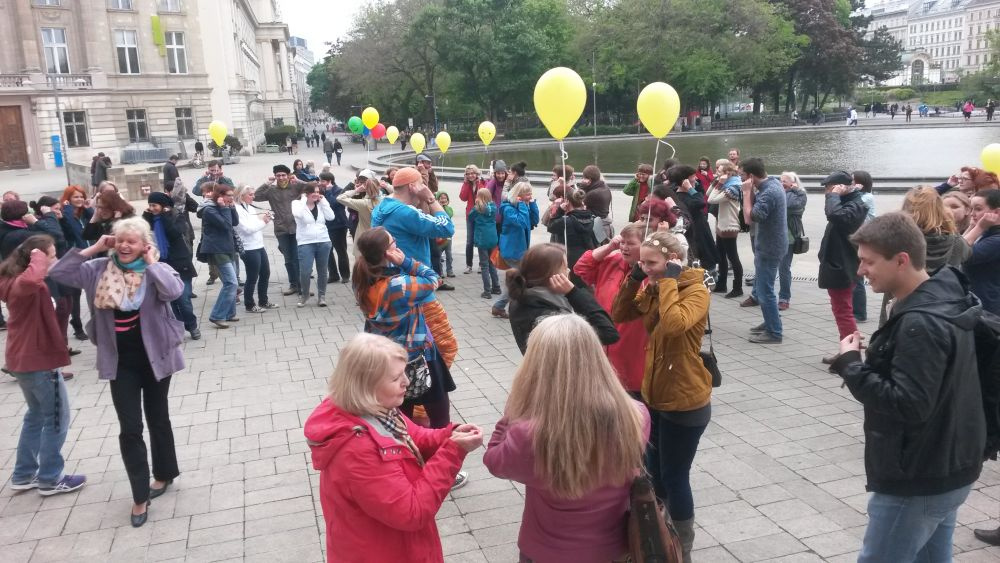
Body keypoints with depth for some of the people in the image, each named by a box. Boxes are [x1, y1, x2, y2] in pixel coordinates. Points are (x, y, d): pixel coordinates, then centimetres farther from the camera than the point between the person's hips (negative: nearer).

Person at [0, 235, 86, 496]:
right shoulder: (24, 284, -22)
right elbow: (31, 279, -47)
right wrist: (38, 258, -30)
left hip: (24, 359, 10)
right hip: (39, 360, -10)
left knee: (36, 415, 22)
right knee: (56, 419, 4)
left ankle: (23, 475, 29)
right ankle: (50, 479, 13)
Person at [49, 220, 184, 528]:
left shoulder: (156, 270, -11)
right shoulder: (99, 270, -2)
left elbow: (173, 290, -32)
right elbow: (58, 273, -8)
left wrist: (151, 261, -21)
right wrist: (93, 248, -9)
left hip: (154, 357, -2)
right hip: (120, 362, 2)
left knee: (157, 419, 16)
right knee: (130, 429, 2)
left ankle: (164, 474, 38)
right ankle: (140, 496, 13)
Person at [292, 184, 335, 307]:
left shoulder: (321, 204, 8)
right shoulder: (297, 203, -2)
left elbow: (331, 217, -6)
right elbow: (297, 214, -24)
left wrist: (323, 200, -6)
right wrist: (303, 199, -14)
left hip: (324, 242, 4)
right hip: (306, 243, -3)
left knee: (322, 271, 10)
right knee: (305, 272, -8)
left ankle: (321, 296, 22)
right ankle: (303, 295, 14)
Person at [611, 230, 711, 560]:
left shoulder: (696, 290, -18)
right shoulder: (653, 289, 5)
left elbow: (675, 324, -37)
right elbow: (619, 315, 6)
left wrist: (669, 281, -28)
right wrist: (633, 279, -5)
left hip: (685, 401, -8)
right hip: (654, 395, 8)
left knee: (674, 477, 4)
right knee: (654, 471, 21)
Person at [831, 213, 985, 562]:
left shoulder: (920, 323, -26)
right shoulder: (945, 301, 6)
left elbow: (908, 405, -28)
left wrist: (852, 366, -20)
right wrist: (872, 361, 3)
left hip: (918, 482, -10)